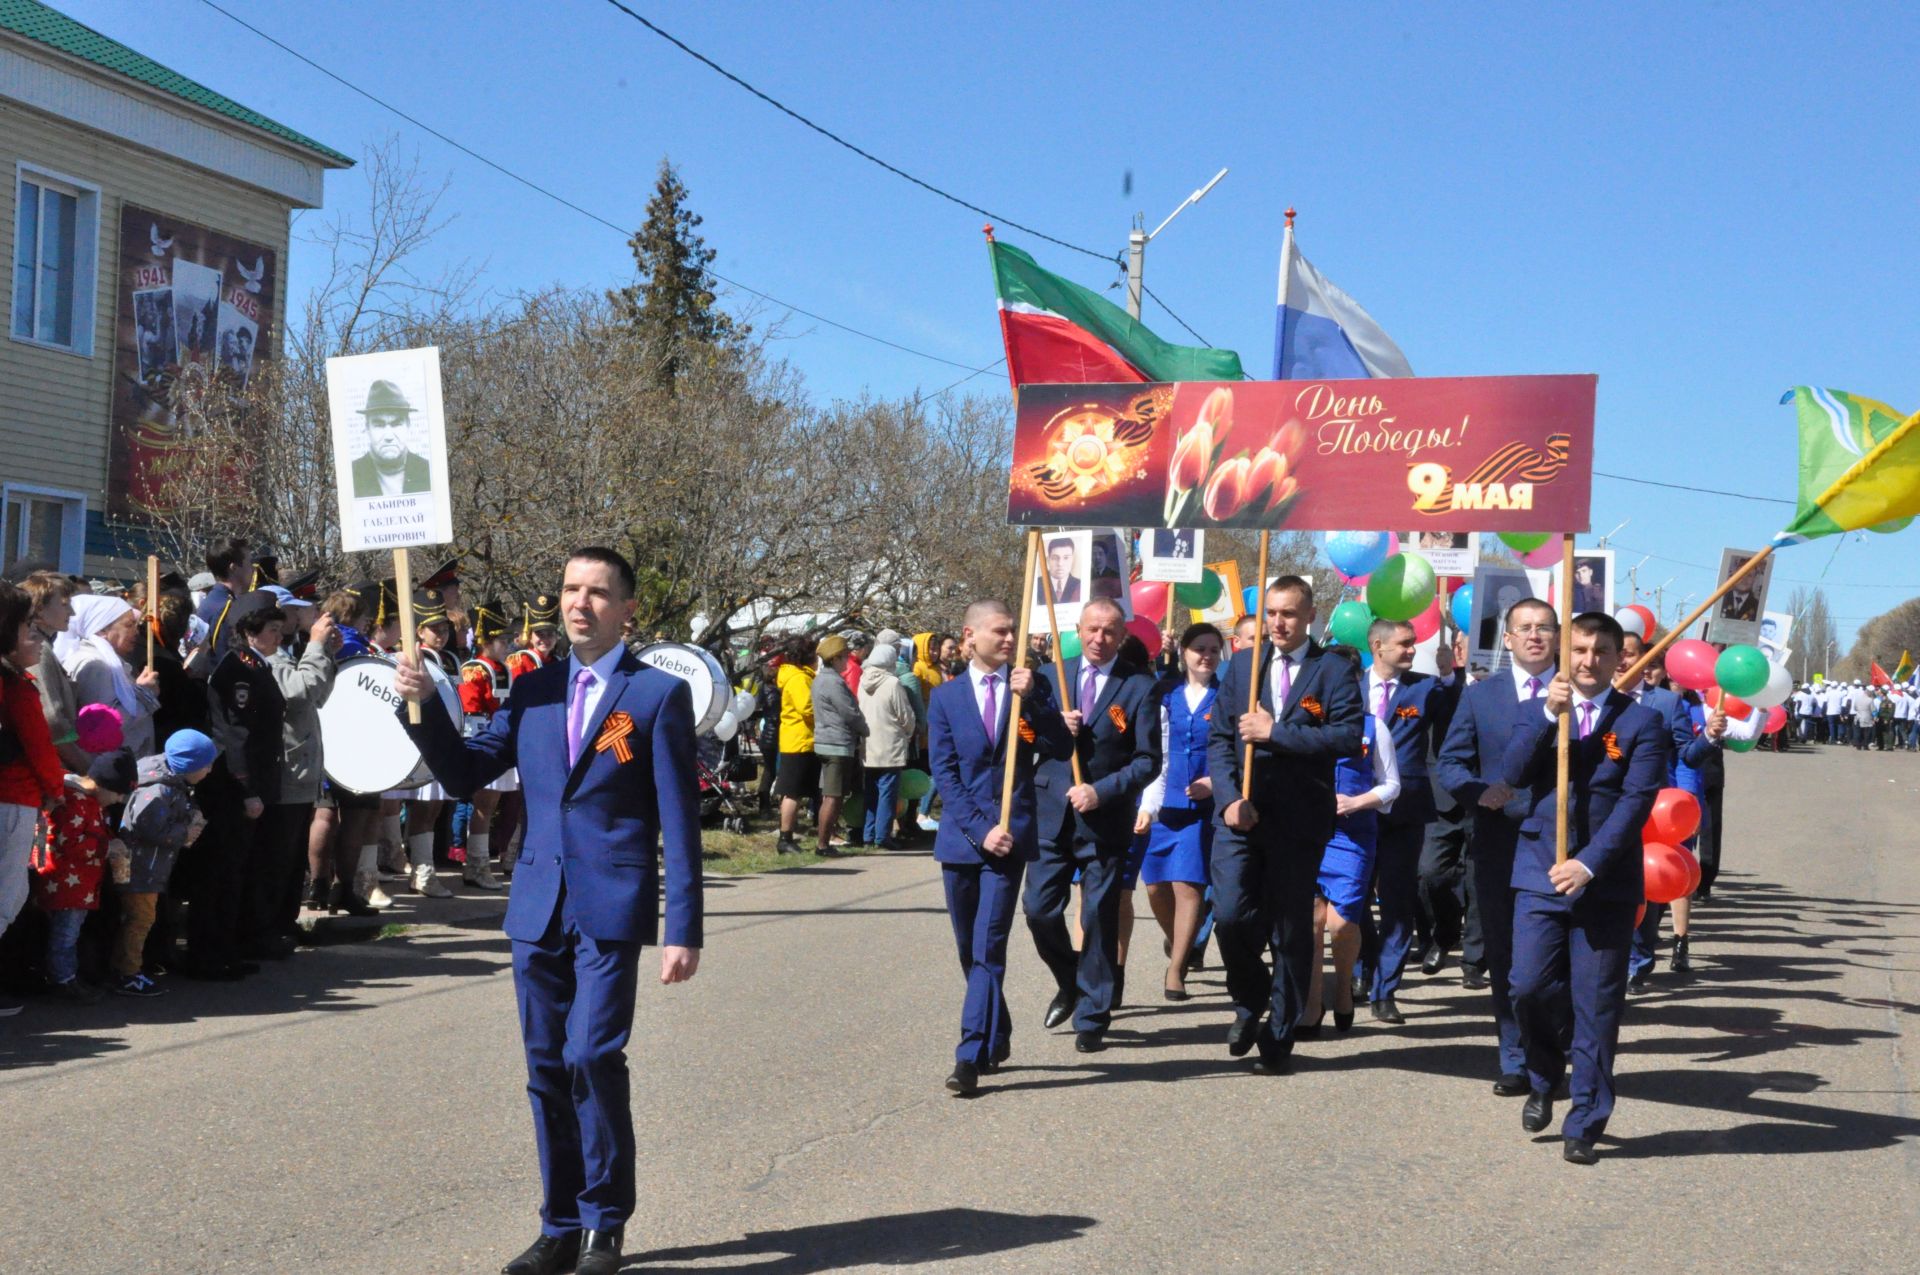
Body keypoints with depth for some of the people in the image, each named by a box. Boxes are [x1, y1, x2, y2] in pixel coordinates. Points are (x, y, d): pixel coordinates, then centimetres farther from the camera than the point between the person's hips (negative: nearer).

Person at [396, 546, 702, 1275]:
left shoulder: (659, 694, -3)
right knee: (547, 1070, 9)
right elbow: (464, 774, 11)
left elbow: (679, 821, -5)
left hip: (610, 906, -5)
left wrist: (683, 929, -9)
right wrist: (423, 707, -4)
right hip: (539, 905, 5)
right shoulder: (534, 690, 11)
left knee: (593, 1058, -13)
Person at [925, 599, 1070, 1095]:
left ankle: (971, 1057, -11)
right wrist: (980, 829, -10)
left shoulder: (1031, 686, 6)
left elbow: (1062, 749, -2)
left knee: (988, 949, -10)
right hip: (960, 837, 2)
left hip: (1010, 835, -2)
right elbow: (944, 773, 0)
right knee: (971, 951, 11)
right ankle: (997, 1037, 29)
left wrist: (1032, 698, -14)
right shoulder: (945, 696, 7)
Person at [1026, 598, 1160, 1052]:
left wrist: (1102, 791, -17)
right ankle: (1069, 983, 30)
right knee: (1039, 909, 2)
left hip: (1106, 820, -3)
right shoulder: (1052, 675, 8)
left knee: (1099, 919, 1)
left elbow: (1148, 760, -6)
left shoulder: (1139, 686, -4)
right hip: (1052, 815, 3)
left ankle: (1091, 1019, 13)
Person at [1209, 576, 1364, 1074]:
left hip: (1298, 821, -2)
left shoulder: (1334, 671, 0)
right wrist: (1231, 798, -5)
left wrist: (1275, 732, -16)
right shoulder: (1242, 665, 12)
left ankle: (1278, 1038, 18)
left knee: (1290, 933, 4)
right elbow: (1219, 737, 10)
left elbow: (1349, 736, -13)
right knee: (1230, 916, -12)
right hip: (1241, 814, 2)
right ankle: (1249, 1004, 16)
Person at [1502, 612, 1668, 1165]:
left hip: (1606, 882, -2)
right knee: (1531, 986, -8)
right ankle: (1543, 1079, 21)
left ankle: (1584, 1125, 10)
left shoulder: (1641, 722, 2)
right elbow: (1513, 774, -5)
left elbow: (1636, 802, -8)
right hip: (1540, 874, 2)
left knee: (1596, 1006, 1)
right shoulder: (1536, 713, 11)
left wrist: (1589, 864, -17)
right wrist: (1548, 715, -16)